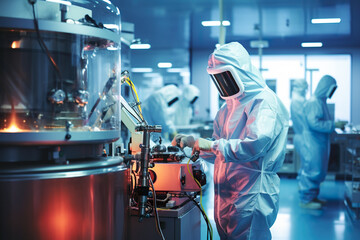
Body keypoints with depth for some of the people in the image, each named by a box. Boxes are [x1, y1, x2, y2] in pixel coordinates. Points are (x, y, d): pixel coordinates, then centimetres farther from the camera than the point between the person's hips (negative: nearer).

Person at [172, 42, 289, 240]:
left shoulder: (264, 101, -11)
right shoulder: (228, 107, 16)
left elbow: (255, 145, -26)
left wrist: (213, 145, -22)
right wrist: (193, 143, 6)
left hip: (251, 196, -8)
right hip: (225, 195, 8)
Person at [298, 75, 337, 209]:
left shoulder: (320, 101, 14)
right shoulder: (314, 102, -17)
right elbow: (314, 123, -25)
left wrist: (332, 124, 5)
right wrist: (332, 125, -20)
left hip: (320, 141, 10)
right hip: (314, 141, -10)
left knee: (318, 171, 16)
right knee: (312, 169, -5)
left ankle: (312, 196, 26)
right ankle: (306, 200, 3)